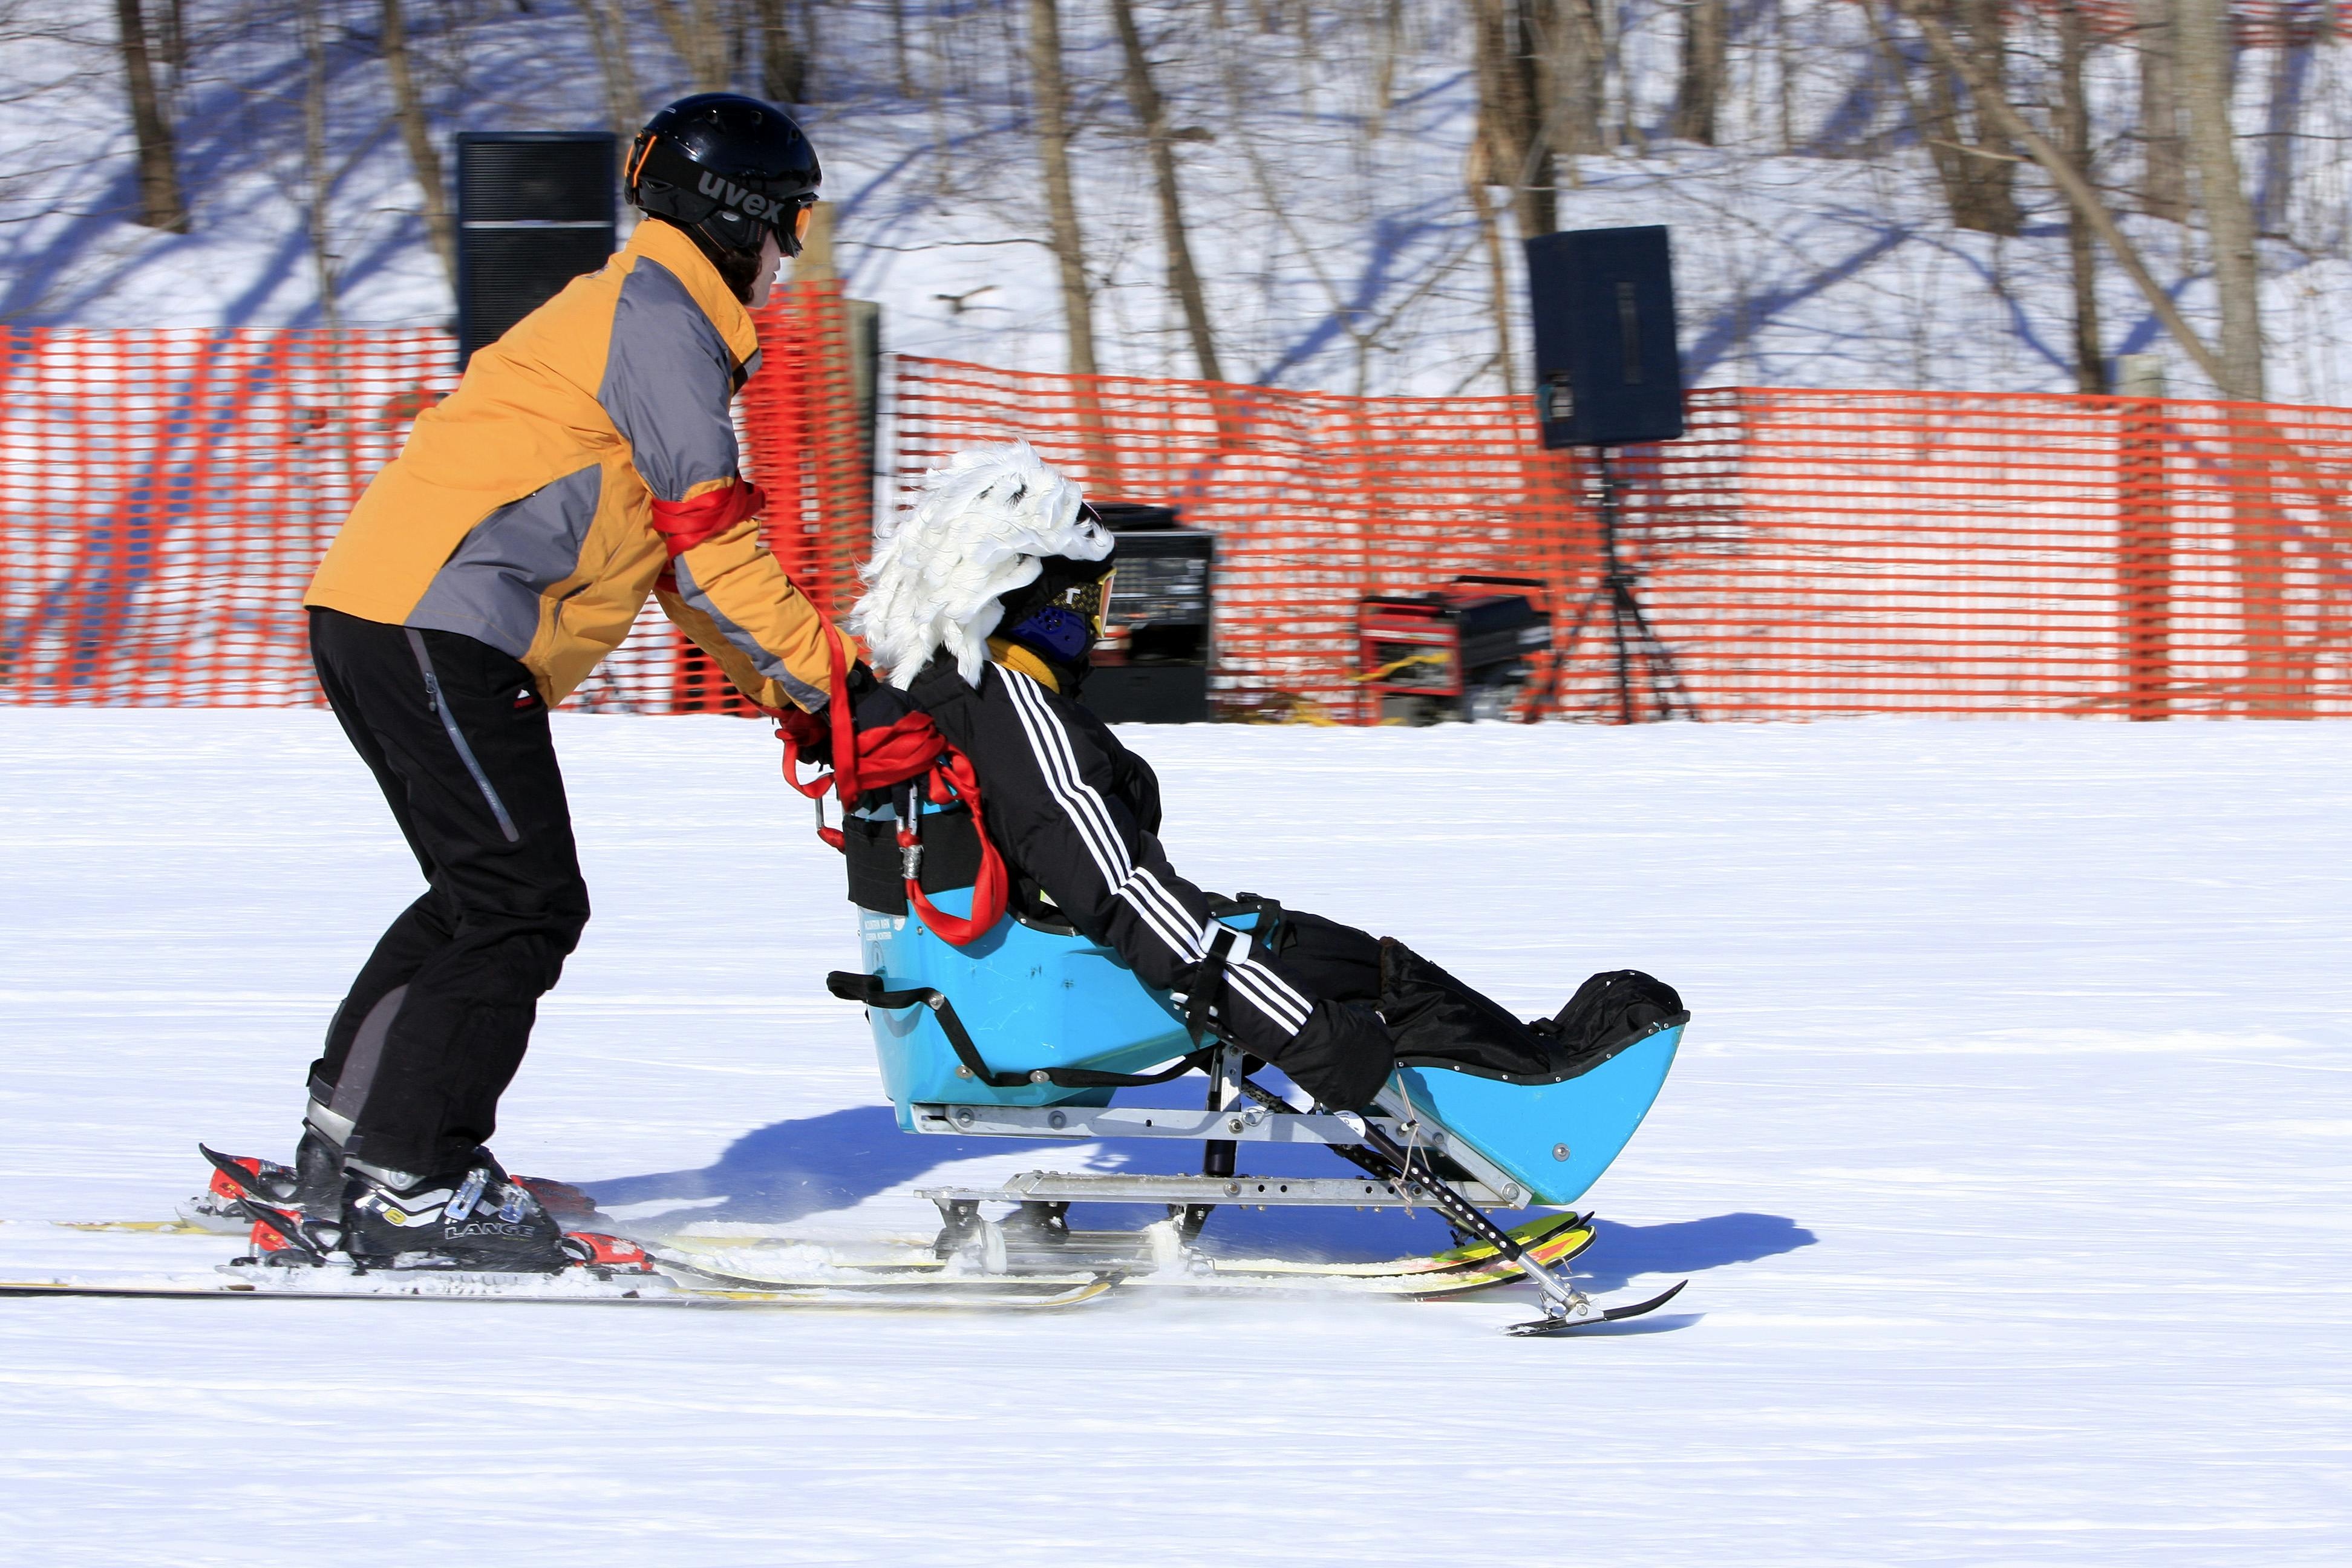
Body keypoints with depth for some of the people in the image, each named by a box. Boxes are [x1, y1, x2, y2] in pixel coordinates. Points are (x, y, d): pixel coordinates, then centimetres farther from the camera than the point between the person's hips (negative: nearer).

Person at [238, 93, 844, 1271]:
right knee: (524, 907, -9)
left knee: (483, 899, 17)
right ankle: (413, 1186, -12)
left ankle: (339, 1160, 18)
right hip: (440, 630, -10)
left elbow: (677, 552, 28)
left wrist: (790, 687, 21)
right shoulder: (659, 316, -6)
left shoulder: (629, 313, 27)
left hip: (366, 614, 10)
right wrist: (828, 676, -5)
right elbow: (711, 549, -11)